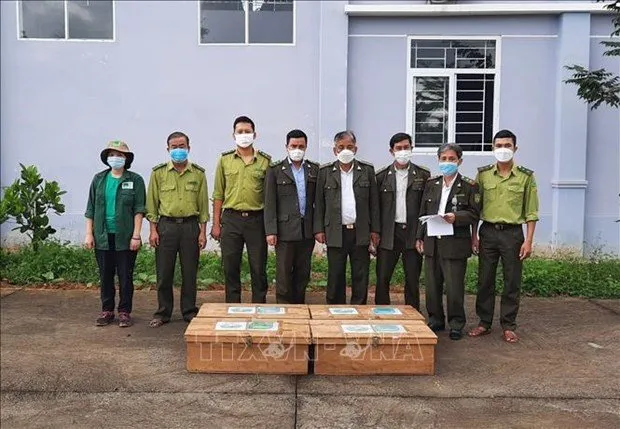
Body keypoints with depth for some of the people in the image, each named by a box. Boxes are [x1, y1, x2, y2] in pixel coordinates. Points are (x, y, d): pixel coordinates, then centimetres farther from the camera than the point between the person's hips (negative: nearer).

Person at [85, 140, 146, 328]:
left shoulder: (135, 180, 0)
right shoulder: (99, 179, 9)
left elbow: (139, 210, -4)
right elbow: (91, 209, 10)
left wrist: (136, 235, -10)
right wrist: (89, 234, 3)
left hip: (125, 238, -3)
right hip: (103, 237, 3)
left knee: (125, 277, 4)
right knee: (105, 276, 10)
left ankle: (125, 312, 14)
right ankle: (107, 311, 22)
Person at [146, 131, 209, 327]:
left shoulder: (198, 173, 6)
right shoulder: (158, 172, 5)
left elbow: (203, 203, 6)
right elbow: (152, 203, 5)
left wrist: (203, 231, 1)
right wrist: (153, 230, -2)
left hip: (190, 226, 1)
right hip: (166, 226, 0)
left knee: (190, 273, 5)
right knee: (164, 273, 3)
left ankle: (189, 311, 17)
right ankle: (163, 313, 16)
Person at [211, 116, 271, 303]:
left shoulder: (265, 161, 3)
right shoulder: (225, 159, 7)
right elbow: (218, 194, 8)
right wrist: (216, 224, 3)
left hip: (257, 219, -1)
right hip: (231, 219, 1)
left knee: (259, 269, 4)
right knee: (230, 269, 7)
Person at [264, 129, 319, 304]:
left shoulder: (314, 169, 9)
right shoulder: (275, 170, 0)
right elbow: (269, 203, -3)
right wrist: (271, 231, -8)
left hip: (307, 230, 3)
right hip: (285, 229, -3)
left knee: (303, 274, 11)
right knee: (284, 275, 3)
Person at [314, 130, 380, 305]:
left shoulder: (367, 170, 6)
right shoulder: (325, 171, 4)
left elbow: (374, 202, 6)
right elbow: (319, 203, 5)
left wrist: (375, 230, 3)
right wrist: (319, 229, -1)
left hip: (361, 232, 1)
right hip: (335, 232, 0)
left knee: (361, 277, 5)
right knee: (335, 277, 7)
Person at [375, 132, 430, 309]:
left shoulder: (423, 175, 3)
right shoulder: (382, 176, 5)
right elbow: (375, 207, 5)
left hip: (413, 233, 0)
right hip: (388, 234, 0)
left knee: (413, 280, 7)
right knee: (382, 279, 2)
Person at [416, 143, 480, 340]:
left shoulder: (469, 186, -2)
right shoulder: (431, 183, 11)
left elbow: (474, 214, -3)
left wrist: (456, 217, -21)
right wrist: (419, 237, 9)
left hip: (455, 244, -4)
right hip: (432, 242, 4)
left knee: (454, 287, 1)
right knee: (432, 285, 10)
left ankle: (456, 324, 16)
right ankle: (435, 321, 25)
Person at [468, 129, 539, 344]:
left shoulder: (526, 176, 1)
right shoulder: (483, 174, 5)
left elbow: (531, 212, 1)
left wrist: (528, 240, -6)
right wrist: (473, 235, 2)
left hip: (513, 233, -1)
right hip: (488, 231, 2)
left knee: (512, 282, 4)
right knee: (485, 280, 7)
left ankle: (508, 326, 16)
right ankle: (484, 323, 19)